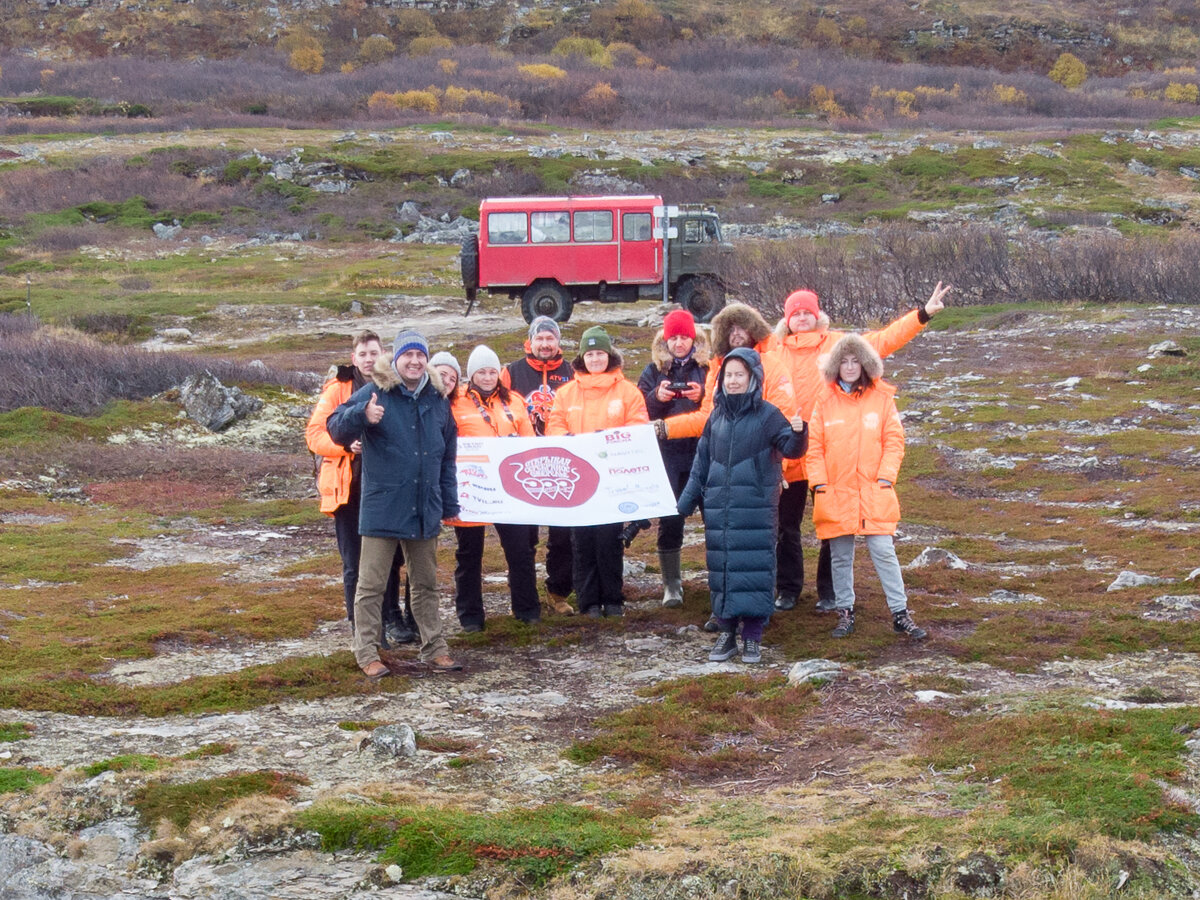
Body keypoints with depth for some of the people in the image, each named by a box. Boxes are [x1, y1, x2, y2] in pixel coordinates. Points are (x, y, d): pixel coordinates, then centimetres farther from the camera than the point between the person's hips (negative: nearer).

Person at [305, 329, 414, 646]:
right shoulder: (338, 389, -1)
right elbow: (314, 434, -4)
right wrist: (346, 443, -20)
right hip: (349, 486, -2)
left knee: (389, 558, 7)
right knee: (354, 564, 2)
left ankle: (391, 620, 19)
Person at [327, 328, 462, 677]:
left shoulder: (437, 400, 9)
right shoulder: (375, 393, -6)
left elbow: (448, 456, 16)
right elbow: (337, 430, -15)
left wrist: (450, 504, 13)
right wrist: (362, 415, -36)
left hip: (425, 511, 5)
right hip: (382, 508, -5)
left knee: (426, 584, 14)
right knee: (371, 586, -1)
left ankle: (434, 648, 23)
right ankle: (367, 654, 6)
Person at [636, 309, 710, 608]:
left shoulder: (708, 368, 4)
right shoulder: (654, 370, 9)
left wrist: (702, 397, -18)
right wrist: (657, 398, -13)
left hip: (703, 451, -1)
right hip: (666, 454, 1)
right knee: (669, 519, 0)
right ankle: (671, 584, 7)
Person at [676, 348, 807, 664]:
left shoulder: (767, 415, -3)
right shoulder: (717, 416, 11)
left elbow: (790, 448, -12)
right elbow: (702, 461, 17)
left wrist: (798, 433, -35)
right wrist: (687, 500, 17)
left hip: (755, 509, -4)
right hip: (719, 508, 4)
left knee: (754, 567, -4)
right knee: (721, 567, 6)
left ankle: (752, 636, 3)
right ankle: (726, 632, 15)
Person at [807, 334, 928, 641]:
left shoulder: (882, 397, 2)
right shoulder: (825, 401, 4)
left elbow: (894, 441, 3)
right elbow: (814, 446, 4)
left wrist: (886, 477, -8)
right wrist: (819, 482, -5)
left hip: (874, 492, -1)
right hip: (835, 493, 1)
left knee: (884, 552, -4)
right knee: (840, 556, 8)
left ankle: (900, 614, 1)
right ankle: (845, 612, 19)